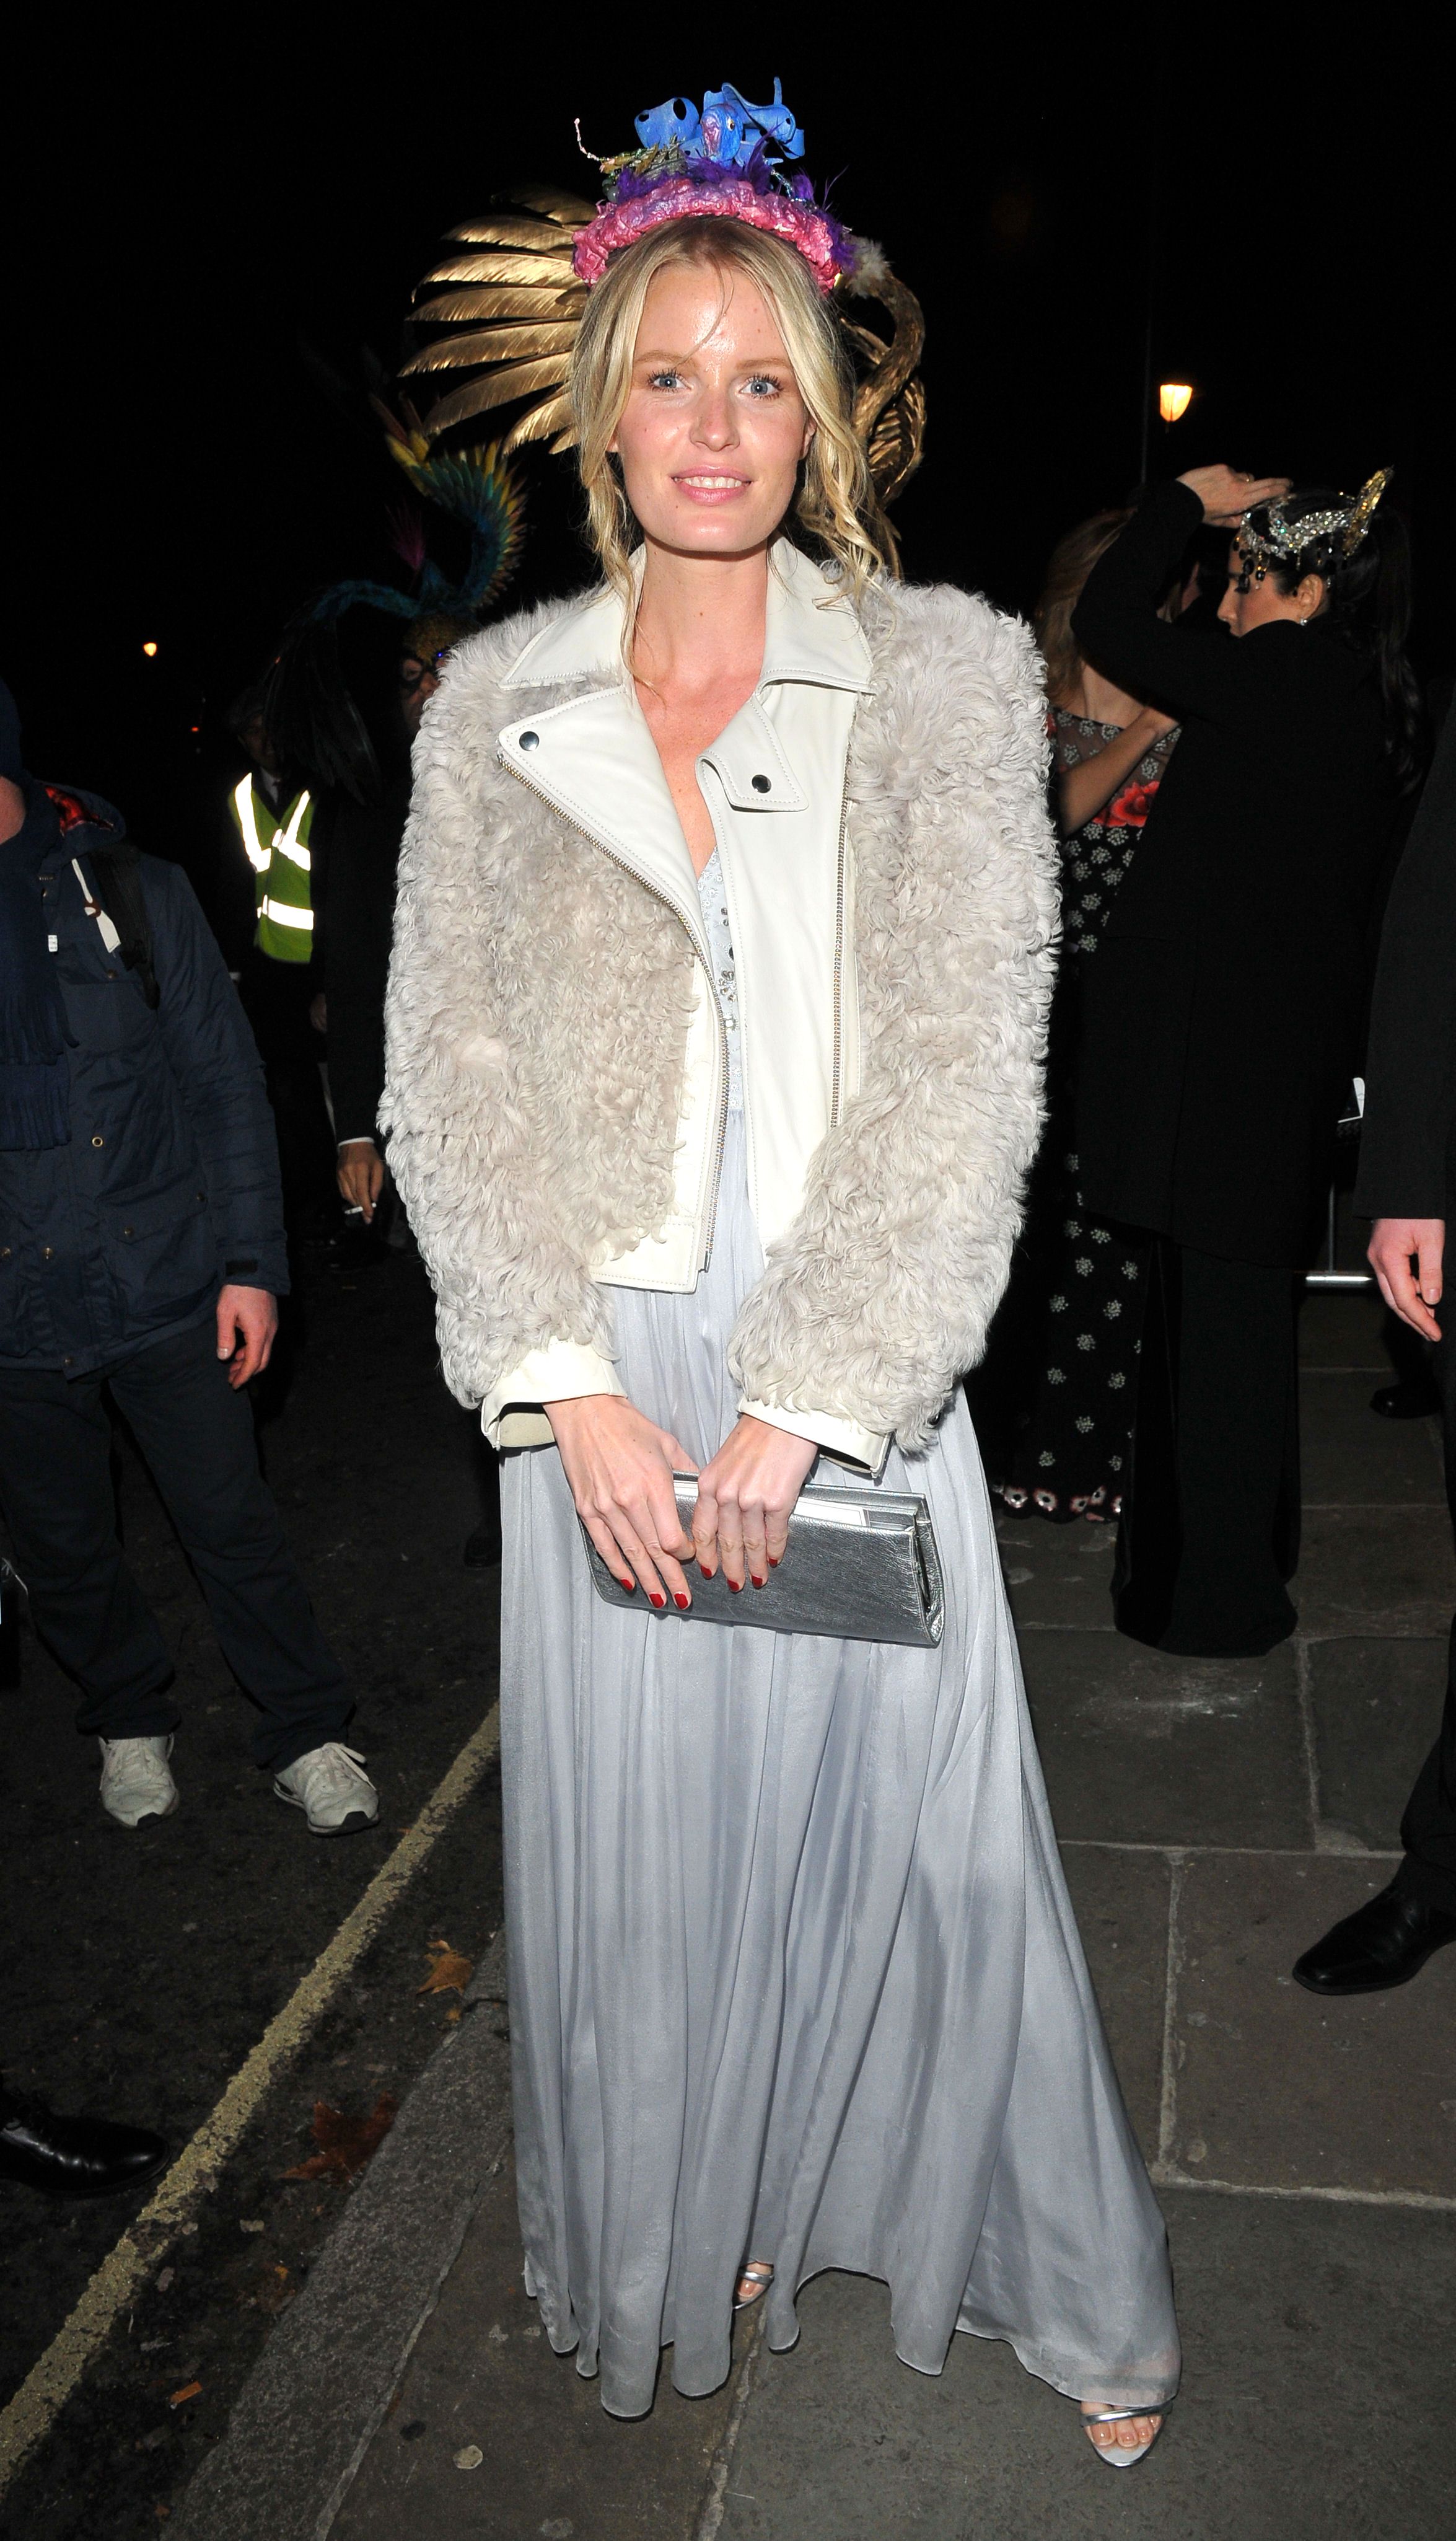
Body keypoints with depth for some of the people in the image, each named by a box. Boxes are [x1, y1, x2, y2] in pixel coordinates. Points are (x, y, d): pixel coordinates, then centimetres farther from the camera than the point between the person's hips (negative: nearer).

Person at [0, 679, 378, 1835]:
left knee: (231, 1519, 8)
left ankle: (306, 1733, 28)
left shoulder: (132, 891, -3)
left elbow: (225, 1081, 0)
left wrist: (250, 1261, -5)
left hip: (165, 1288, -1)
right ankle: (131, 1719, 42)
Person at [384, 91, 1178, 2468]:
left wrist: (798, 1406, -14)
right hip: (605, 1386, 2)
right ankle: (690, 2244, 44)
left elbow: (967, 1074, -8)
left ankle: (1067, 2282, 37)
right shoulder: (495, 705, 5)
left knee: (919, 1823, 10)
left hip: (855, 1371, -1)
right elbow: (449, 1077, 1)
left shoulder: (950, 674, -1)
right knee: (640, 1831, 15)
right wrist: (578, 1390, -10)